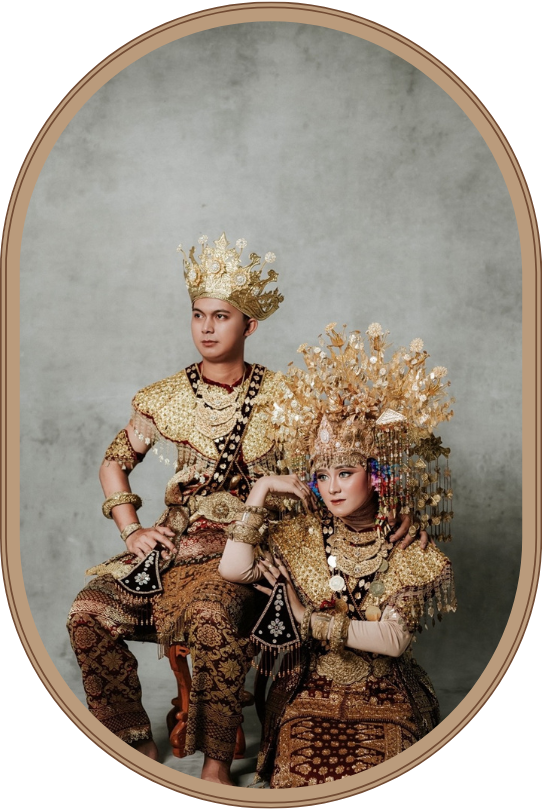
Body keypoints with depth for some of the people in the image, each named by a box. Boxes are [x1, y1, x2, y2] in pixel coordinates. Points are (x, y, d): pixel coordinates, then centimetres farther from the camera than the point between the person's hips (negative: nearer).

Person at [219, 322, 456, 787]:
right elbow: (233, 570, -12)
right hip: (309, 694, 1)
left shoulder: (412, 550, -3)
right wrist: (261, 491, -8)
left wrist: (310, 621, -10)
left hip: (385, 697, -1)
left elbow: (393, 639, -12)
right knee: (300, 775, -23)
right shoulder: (300, 534, 3)